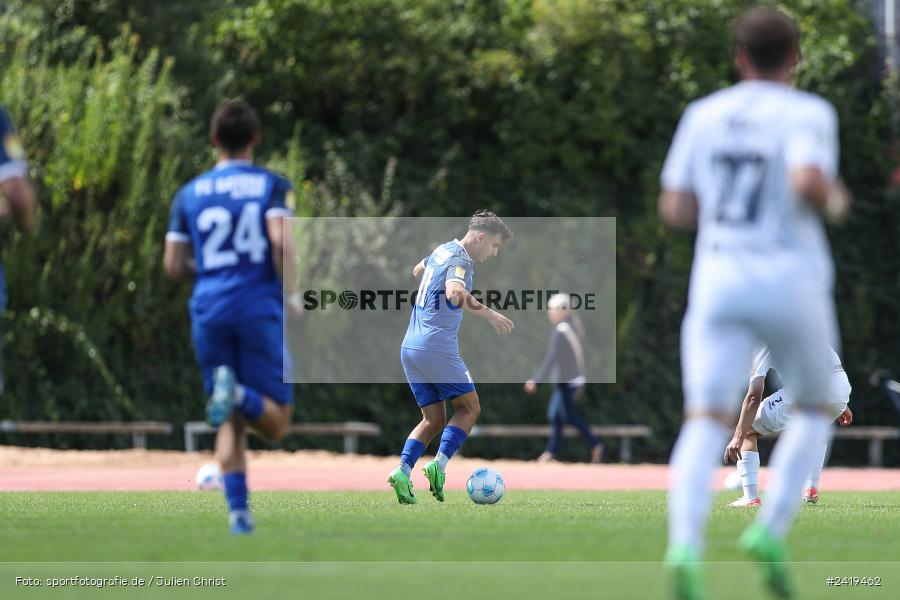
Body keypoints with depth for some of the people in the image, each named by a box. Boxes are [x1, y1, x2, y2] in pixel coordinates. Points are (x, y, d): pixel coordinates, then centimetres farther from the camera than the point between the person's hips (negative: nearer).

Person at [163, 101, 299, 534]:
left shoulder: (189, 194, 12)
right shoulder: (272, 185, 4)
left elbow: (173, 266, 9)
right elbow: (281, 240, -13)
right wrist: (292, 296, -3)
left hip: (209, 310, 3)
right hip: (259, 306, -3)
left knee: (232, 424, 10)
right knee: (275, 421, 1)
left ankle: (238, 508, -5)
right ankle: (239, 394, -30)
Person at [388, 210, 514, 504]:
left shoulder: (442, 250, 16)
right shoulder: (460, 260, -12)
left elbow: (417, 270, 38)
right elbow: (455, 294, -33)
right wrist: (489, 314, -29)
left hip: (409, 348, 9)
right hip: (437, 347, -9)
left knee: (434, 419, 10)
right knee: (469, 408, 3)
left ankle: (402, 471, -7)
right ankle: (439, 464, -13)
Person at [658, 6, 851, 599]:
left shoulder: (703, 115, 10)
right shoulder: (808, 114, -3)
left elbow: (675, 210, 8)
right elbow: (808, 181, -21)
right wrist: (835, 200, 1)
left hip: (718, 281, 2)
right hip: (792, 282, -2)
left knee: (706, 422, -7)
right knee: (815, 406, 20)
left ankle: (685, 545, -32)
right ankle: (771, 529, 0)